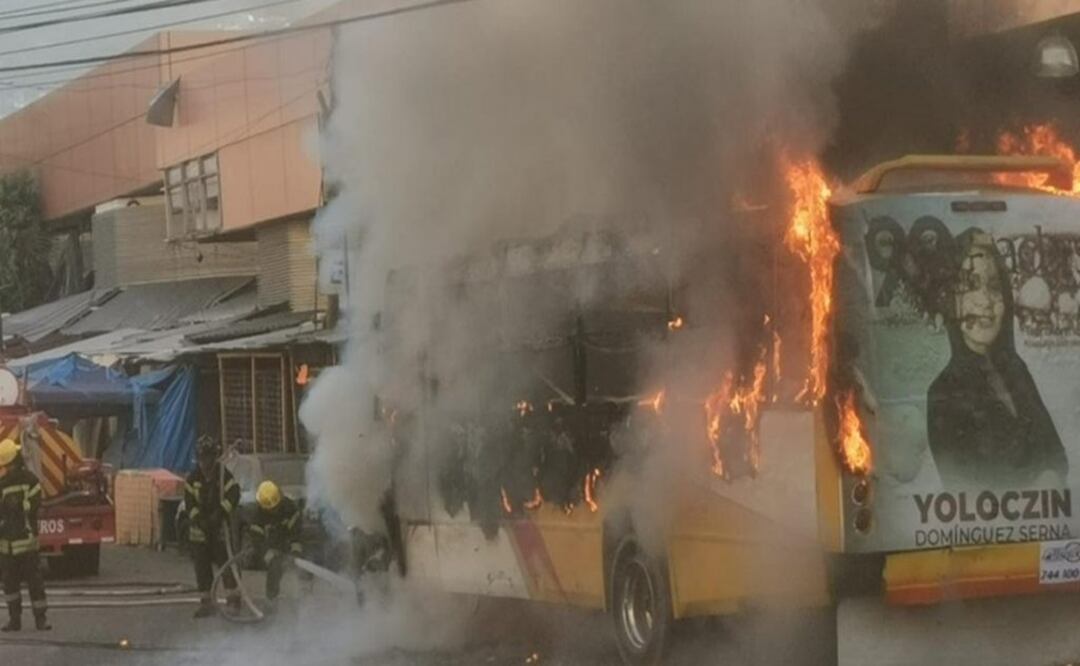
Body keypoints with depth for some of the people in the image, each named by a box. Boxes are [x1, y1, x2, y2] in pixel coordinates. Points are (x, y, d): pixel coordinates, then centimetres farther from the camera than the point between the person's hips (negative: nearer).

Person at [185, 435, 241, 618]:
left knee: (226, 562, -4)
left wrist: (220, 512, -26)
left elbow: (233, 494, -14)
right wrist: (198, 519, -16)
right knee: (202, 566, 4)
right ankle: (205, 601, 10)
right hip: (199, 527, 3)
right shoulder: (193, 477, 4)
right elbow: (189, 501, -1)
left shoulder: (224, 474, -3)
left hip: (220, 526, -3)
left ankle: (234, 597, 7)